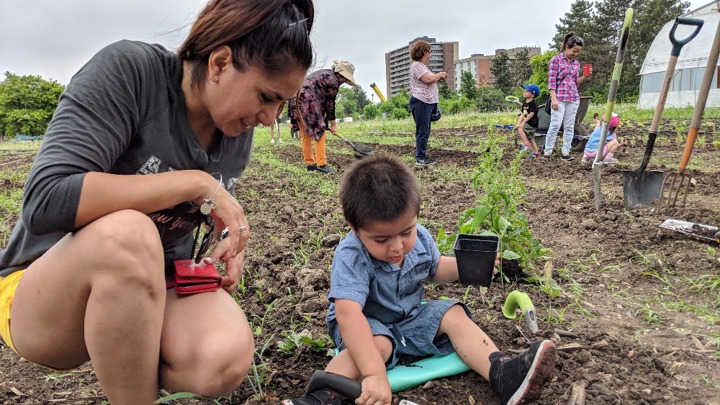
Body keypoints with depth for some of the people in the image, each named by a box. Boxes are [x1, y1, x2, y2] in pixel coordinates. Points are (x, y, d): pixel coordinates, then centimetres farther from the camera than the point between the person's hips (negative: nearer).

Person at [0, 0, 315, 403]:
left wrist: (232, 242, -7)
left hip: (155, 285, 4)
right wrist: (195, 182, -29)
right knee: (127, 234, -38)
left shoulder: (238, 129, -3)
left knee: (227, 358, -28)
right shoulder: (126, 70, -21)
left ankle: (135, 370, 8)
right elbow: (45, 203, -30)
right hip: (41, 294, -3)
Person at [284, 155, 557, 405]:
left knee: (454, 314, -9)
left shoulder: (420, 238, -12)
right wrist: (374, 374, -55)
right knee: (377, 343, -35)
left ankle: (503, 374, -18)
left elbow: (434, 269, 11)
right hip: (367, 324, -5)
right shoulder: (351, 257, -33)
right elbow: (348, 313, -46)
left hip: (410, 317, 6)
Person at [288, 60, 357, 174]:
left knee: (305, 135, 12)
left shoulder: (325, 73, 20)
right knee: (319, 131, -5)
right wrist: (333, 124, 6)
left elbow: (325, 100, 19)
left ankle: (310, 163, 17)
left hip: (297, 99, 10)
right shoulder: (333, 81, -8)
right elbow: (330, 103, -3)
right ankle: (321, 164, -6)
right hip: (308, 101, -10)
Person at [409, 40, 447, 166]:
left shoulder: (422, 66, 23)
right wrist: (439, 75, -6)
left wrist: (438, 78, 18)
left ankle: (422, 155, 17)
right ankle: (420, 158, -6)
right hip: (421, 102, -11)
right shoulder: (416, 65, -10)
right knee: (422, 131, -9)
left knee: (425, 132, 12)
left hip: (428, 102, 11)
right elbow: (428, 79, -21)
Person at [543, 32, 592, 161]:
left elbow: (576, 82, 19)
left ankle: (566, 152, 8)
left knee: (570, 126, 4)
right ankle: (547, 151, -3)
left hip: (574, 99, 6)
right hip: (559, 98, -6)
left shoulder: (576, 63, 13)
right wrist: (553, 99, -15)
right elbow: (551, 81, -8)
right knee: (555, 125, -10)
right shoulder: (556, 60, -3)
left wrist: (586, 76, -1)